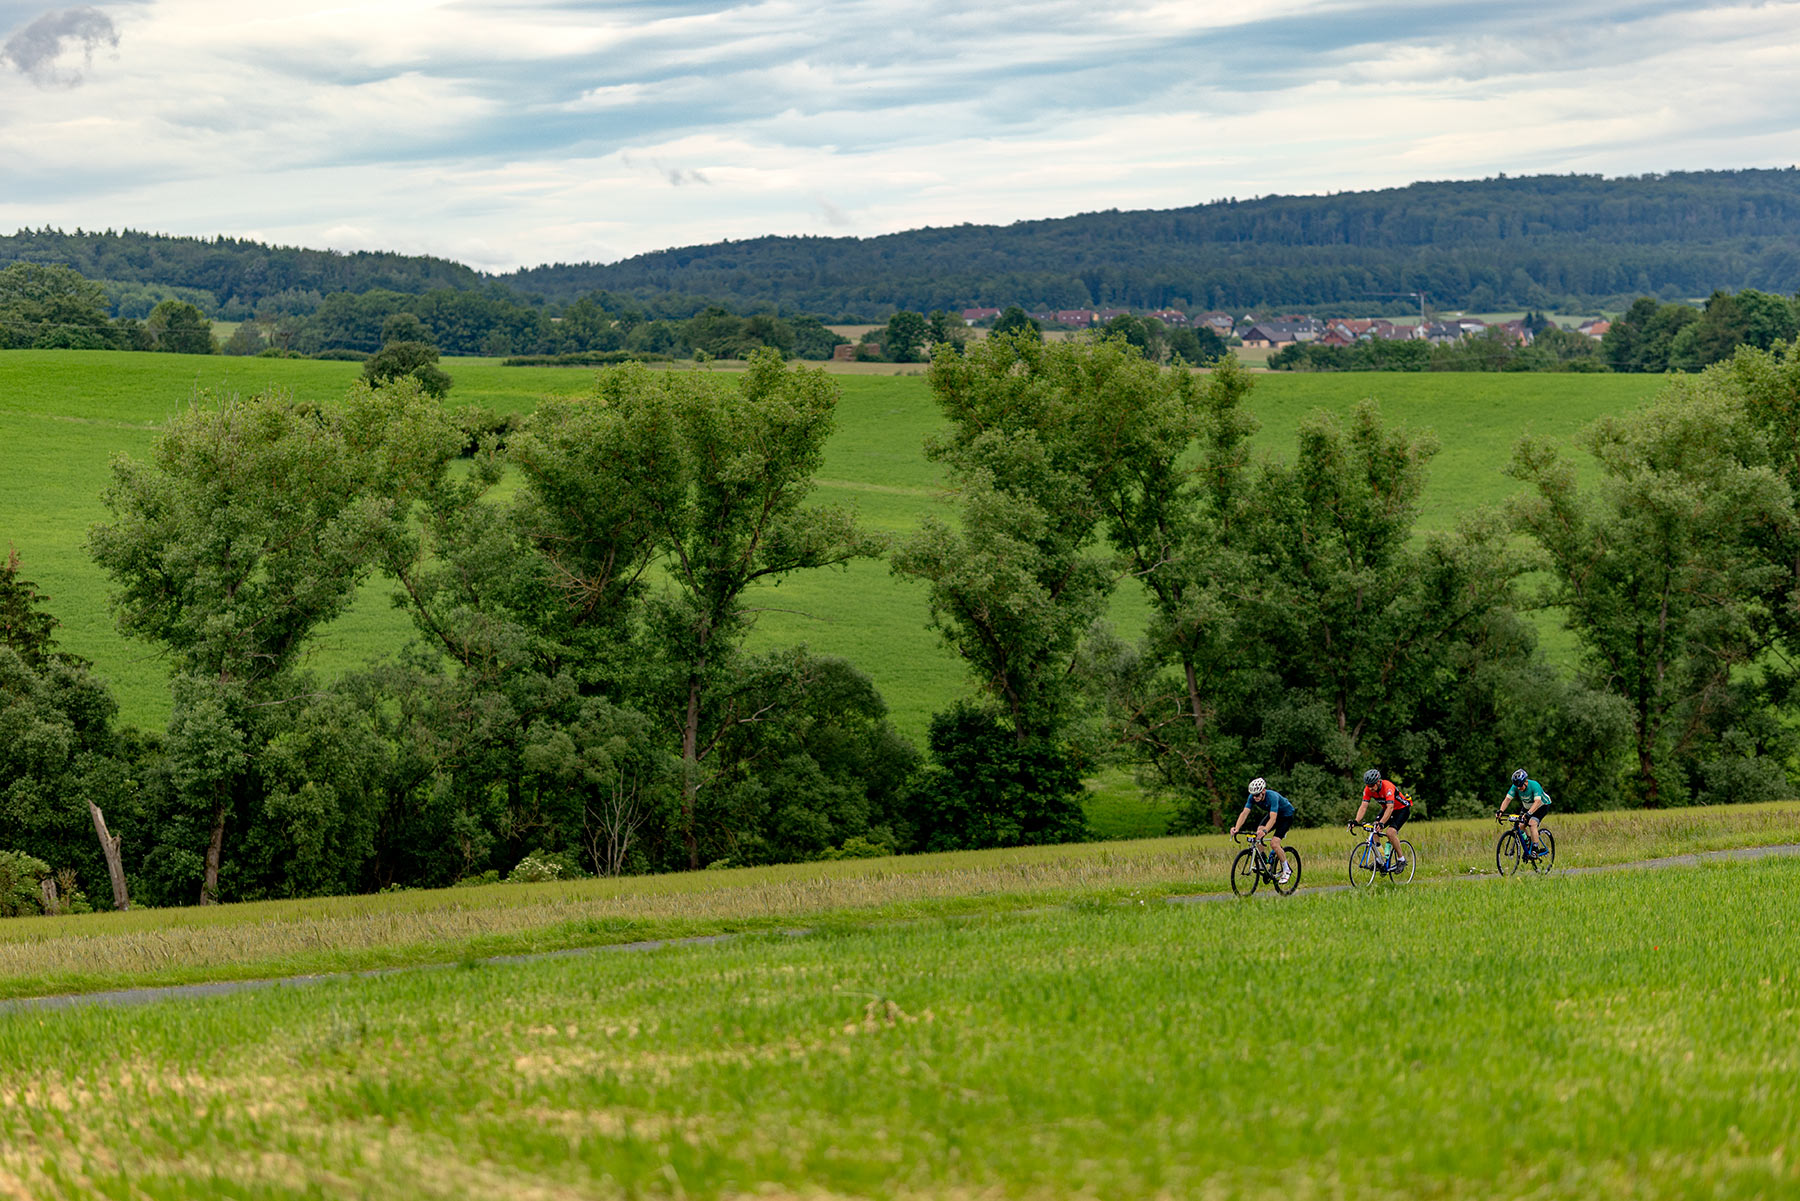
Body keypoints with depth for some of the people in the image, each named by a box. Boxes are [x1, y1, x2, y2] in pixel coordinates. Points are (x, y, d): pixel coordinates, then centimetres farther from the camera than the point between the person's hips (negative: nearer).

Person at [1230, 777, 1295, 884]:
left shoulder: (1272, 797, -38)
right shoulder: (1252, 797, -20)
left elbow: (1273, 818, -47)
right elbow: (1244, 813, -27)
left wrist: (1265, 830, -63)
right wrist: (1236, 828, -43)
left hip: (1287, 815, -6)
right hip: (1273, 814, 6)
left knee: (1274, 843, -21)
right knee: (1258, 832, -18)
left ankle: (1287, 870, -3)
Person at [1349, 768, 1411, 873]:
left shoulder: (1387, 787, -35)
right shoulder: (1368, 789, -16)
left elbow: (1390, 807, -43)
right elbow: (1363, 806, -19)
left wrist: (1381, 823, -56)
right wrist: (1356, 821, -35)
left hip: (1402, 809, -7)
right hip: (1386, 809, 7)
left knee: (1390, 832, -26)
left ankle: (1401, 859, -9)